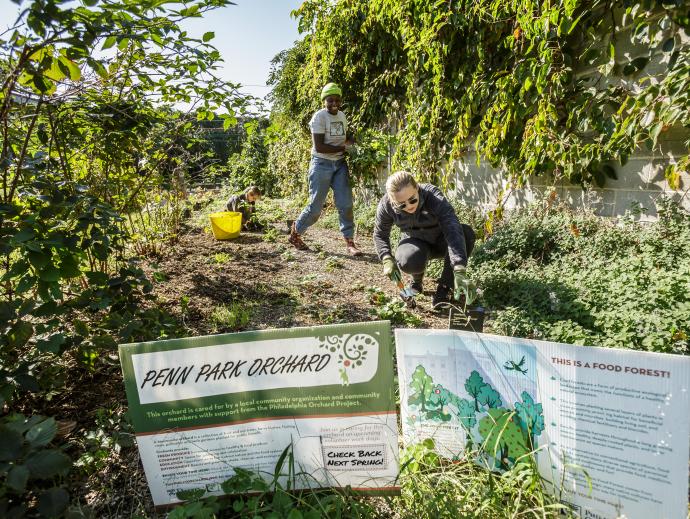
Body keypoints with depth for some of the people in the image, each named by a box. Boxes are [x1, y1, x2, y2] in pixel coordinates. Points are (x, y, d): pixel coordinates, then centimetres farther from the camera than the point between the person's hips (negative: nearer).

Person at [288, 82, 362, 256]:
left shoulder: (342, 116, 10)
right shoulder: (319, 117, -12)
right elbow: (319, 146, -19)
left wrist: (357, 142, 6)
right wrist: (343, 148, -13)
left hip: (339, 164, 6)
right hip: (322, 164, -6)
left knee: (345, 204, -3)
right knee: (315, 207, -1)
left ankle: (349, 241, 5)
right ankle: (295, 233, 21)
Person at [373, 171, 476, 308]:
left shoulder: (434, 197, -34)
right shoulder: (386, 205, -24)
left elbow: (453, 230, -45)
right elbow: (380, 234, -7)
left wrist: (459, 272, -56)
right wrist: (387, 259, -26)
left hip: (440, 241, 0)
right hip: (416, 243, 0)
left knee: (467, 233, -33)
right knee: (408, 262, -36)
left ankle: (444, 288, -16)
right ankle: (417, 281, 5)